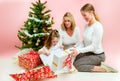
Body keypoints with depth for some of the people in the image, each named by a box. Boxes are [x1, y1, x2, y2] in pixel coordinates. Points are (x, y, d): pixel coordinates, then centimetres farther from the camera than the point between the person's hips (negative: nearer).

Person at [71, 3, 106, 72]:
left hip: (97, 55, -8)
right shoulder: (86, 26, 1)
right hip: (88, 53, 8)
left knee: (76, 64, -17)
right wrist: (76, 49, -10)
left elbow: (94, 46, -23)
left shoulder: (98, 26, -22)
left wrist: (79, 50, -27)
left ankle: (98, 69, -5)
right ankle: (94, 64, 7)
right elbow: (84, 42, 6)